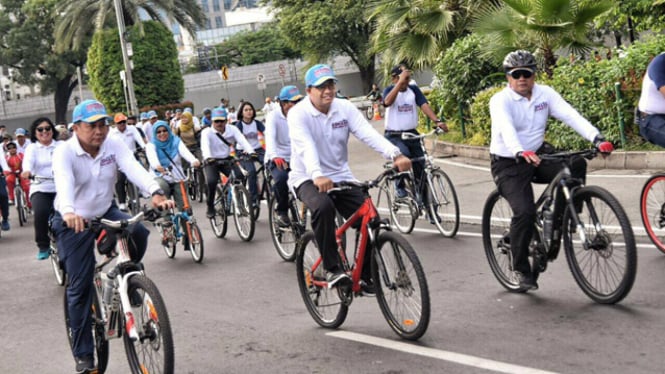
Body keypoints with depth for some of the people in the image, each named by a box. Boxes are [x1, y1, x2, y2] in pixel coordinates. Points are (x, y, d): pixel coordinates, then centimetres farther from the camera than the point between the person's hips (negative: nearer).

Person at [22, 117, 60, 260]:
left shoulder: (61, 146, 10)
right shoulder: (32, 148, 9)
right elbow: (28, 161, -11)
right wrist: (26, 171, -35)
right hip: (40, 189, 0)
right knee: (41, 213, -27)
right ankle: (43, 246, -7)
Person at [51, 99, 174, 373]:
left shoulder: (114, 146, -11)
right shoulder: (64, 153, -21)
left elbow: (134, 169, -29)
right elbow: (64, 182, -40)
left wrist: (156, 193, -48)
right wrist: (69, 212, -61)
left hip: (106, 212, 3)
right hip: (74, 221, -3)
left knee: (138, 231, -27)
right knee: (80, 287, -4)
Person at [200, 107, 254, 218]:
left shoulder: (232, 129, -6)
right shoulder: (207, 132, -13)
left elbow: (242, 140, -22)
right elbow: (205, 145, -31)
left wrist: (251, 151, -42)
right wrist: (208, 157, -53)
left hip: (227, 160, 2)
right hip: (211, 162, -2)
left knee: (240, 177, -22)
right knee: (211, 181, -28)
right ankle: (210, 206, -4)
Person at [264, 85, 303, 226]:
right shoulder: (274, 116, -10)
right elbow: (270, 137, -26)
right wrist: (275, 156, -45)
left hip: (295, 159, 4)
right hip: (277, 160, -4)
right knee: (281, 178, -34)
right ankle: (282, 212, -13)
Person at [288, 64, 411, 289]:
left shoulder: (345, 108, -2)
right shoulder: (298, 114, -13)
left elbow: (367, 133, -17)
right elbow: (306, 147, -31)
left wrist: (395, 154, -35)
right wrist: (317, 176, -49)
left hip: (340, 177, 4)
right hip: (308, 178, -4)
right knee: (323, 207, -37)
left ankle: (366, 277, 7)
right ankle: (332, 269, -27)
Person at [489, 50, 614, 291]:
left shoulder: (545, 94, -2)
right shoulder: (500, 101, -15)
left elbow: (570, 115, -16)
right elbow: (506, 129, -34)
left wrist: (597, 138, -32)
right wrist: (521, 153, -55)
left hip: (538, 157, 5)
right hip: (508, 164, -4)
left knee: (577, 164, -23)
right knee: (525, 212, -23)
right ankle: (519, 268, -2)